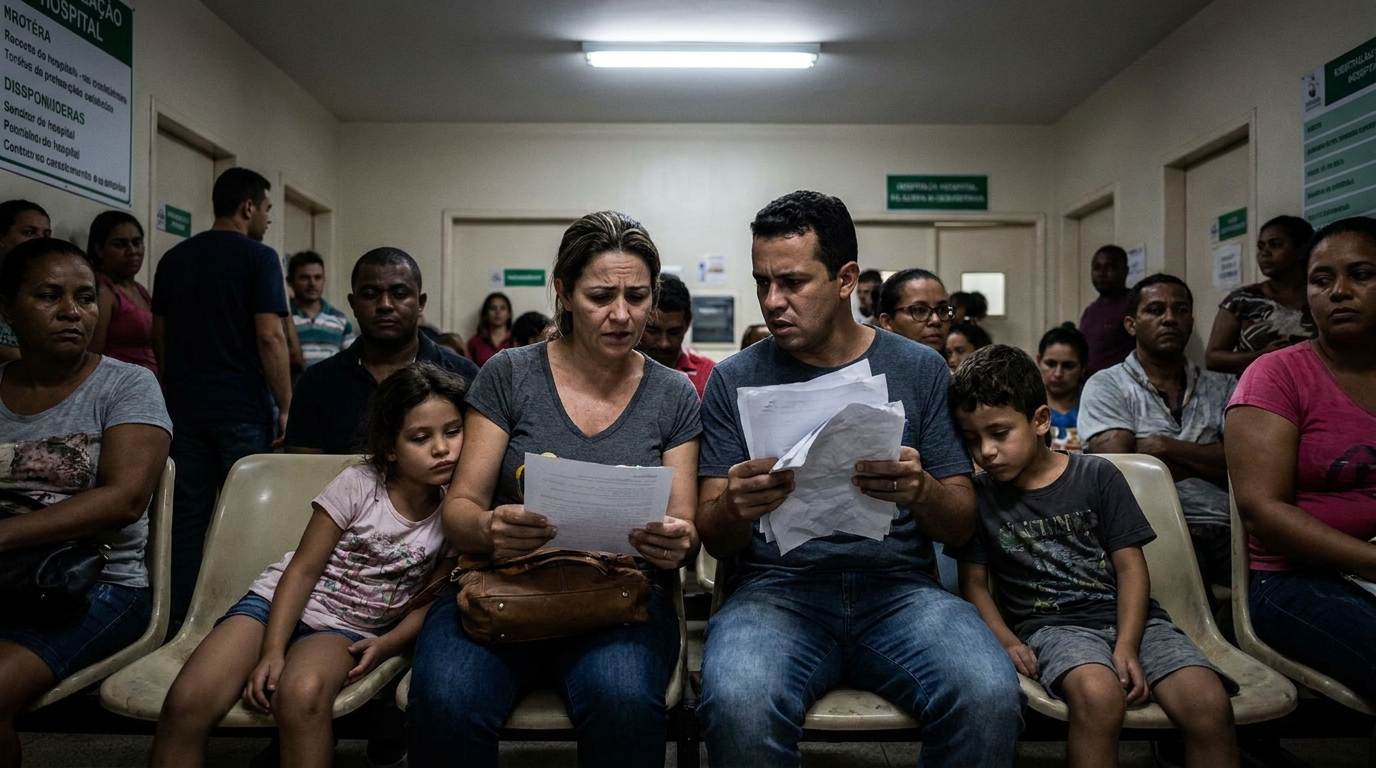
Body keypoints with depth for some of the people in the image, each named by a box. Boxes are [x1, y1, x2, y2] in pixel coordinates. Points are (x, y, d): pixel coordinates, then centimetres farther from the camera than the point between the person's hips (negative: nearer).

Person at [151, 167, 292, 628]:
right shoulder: (258, 258, -8)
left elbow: (159, 335, 16)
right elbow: (269, 336, -16)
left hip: (184, 407, 6)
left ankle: (179, 621, 13)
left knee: (187, 517, 9)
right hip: (242, 409, -5)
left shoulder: (174, 259, 12)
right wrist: (286, 405, -12)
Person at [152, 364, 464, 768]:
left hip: (348, 629, 0)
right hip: (282, 604, 0)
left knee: (302, 694, -36)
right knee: (186, 702, -26)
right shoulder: (357, 484, -9)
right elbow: (303, 569, -8)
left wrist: (387, 644, -15)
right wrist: (272, 650, -19)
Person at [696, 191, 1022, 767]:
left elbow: (962, 526, 8)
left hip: (899, 585, 1)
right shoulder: (735, 379, 6)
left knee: (990, 697, -29)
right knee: (738, 705, -33)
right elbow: (714, 539, 5)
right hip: (778, 586, 0)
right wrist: (734, 508, -19)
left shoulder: (919, 369, 8)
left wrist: (920, 491, -16)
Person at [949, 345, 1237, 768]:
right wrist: (1006, 640, -12)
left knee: (1210, 705, -25)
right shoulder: (978, 495, 5)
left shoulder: (1097, 475, 4)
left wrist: (1127, 646, -12)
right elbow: (974, 582, 6)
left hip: (1128, 616, 2)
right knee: (1098, 696, -35)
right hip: (1051, 624, -1)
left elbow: (1130, 567, 2)